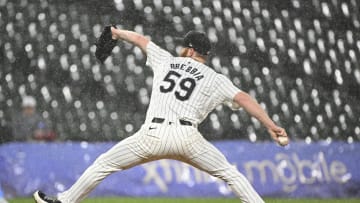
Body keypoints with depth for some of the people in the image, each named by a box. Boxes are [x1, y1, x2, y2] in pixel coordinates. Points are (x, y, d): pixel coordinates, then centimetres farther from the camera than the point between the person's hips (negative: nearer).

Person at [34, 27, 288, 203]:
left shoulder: (168, 61, 21)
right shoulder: (216, 79, 12)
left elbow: (142, 40, 35)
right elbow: (243, 98, -1)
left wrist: (117, 32, 53)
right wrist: (271, 125, -5)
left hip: (153, 134, 1)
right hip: (187, 137, -1)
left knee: (104, 164, 16)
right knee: (230, 173, 13)